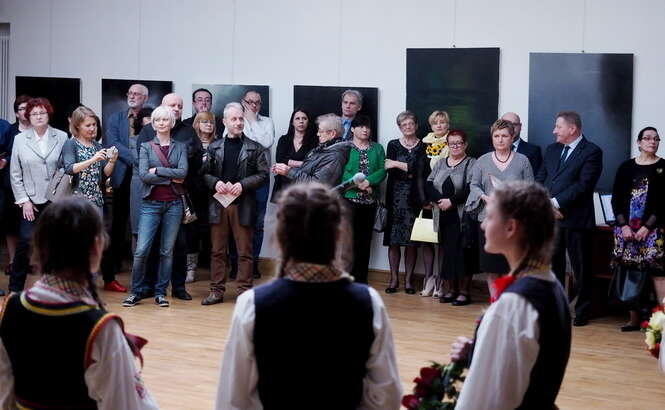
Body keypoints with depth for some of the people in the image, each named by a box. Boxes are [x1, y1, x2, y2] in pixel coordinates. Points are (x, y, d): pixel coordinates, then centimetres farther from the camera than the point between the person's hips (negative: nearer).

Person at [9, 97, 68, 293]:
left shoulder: (61, 137, 1)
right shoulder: (20, 139, 4)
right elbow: (15, 174, 5)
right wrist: (24, 201, -1)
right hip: (31, 201, 0)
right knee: (25, 242, -5)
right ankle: (15, 288, 6)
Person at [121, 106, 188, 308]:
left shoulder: (180, 147, 9)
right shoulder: (146, 147, 7)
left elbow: (183, 172, -8)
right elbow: (143, 175, -6)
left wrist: (157, 170, -9)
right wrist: (171, 178, -7)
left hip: (173, 204, 1)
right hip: (151, 204, -1)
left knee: (167, 251, 4)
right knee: (141, 250, -8)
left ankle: (161, 292, 12)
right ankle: (137, 291, 4)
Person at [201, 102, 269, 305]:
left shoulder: (255, 148, 4)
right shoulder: (214, 147, 11)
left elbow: (263, 175, -1)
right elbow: (204, 173, 11)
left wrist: (243, 185, -13)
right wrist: (215, 182, -9)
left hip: (243, 205, -2)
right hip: (218, 204, 2)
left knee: (244, 251, 2)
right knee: (218, 250, 6)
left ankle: (244, 291, 8)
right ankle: (217, 290, 12)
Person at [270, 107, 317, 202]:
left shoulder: (313, 141, 4)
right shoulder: (284, 139, 13)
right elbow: (279, 160, 0)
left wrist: (291, 163, -7)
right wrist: (301, 164, -7)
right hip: (284, 183, 2)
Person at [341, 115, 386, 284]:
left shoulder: (377, 148, 13)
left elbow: (382, 170, 1)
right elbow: (342, 172, -9)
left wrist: (368, 181, -16)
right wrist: (359, 185, -19)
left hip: (370, 199, 4)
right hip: (350, 198, -4)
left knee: (365, 239, 6)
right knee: (350, 237, -8)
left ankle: (361, 279, 12)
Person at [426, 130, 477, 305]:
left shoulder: (472, 164, 0)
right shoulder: (440, 163, 16)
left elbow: (470, 189, -12)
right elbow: (428, 185, 6)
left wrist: (451, 201, -16)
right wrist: (440, 200, -10)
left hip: (463, 217, -4)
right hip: (443, 217, 5)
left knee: (462, 252, -5)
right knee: (445, 251, 5)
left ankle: (464, 291, 2)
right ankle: (449, 289, 13)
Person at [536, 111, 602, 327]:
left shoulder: (591, 152, -6)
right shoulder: (552, 150, 16)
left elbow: (583, 185, -14)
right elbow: (540, 179, 12)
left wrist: (556, 202, -16)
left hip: (576, 219, -6)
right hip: (550, 217, 6)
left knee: (581, 267, 2)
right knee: (553, 264, 10)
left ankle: (582, 311, 12)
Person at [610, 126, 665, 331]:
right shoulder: (626, 167, 11)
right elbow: (616, 199, 9)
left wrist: (648, 227, -10)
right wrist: (623, 226, -4)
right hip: (626, 228, 3)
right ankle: (634, 319, 10)